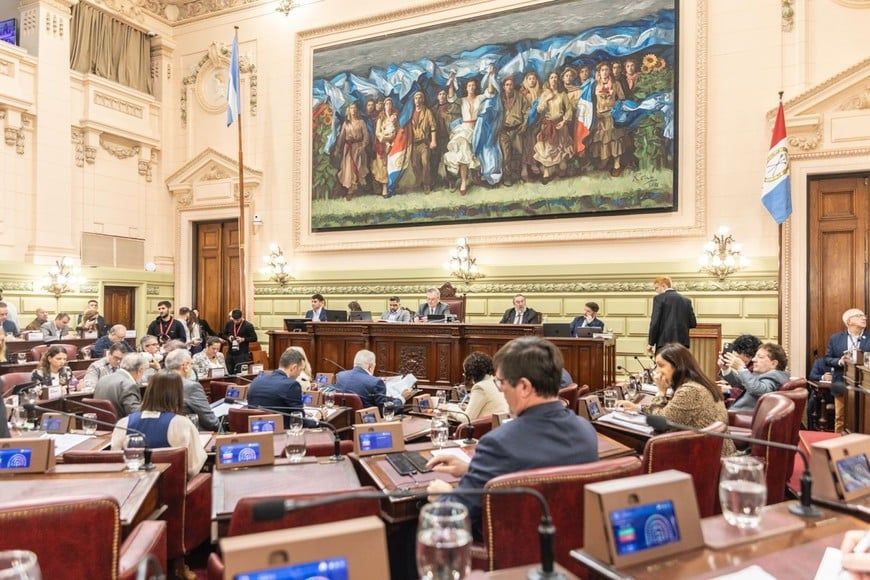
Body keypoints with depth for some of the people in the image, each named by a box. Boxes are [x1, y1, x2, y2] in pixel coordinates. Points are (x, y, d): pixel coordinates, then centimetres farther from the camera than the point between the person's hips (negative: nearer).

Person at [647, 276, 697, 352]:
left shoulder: (659, 298, -3)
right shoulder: (686, 300, 12)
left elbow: (655, 322, -9)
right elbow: (693, 323, 11)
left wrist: (651, 343, -4)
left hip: (664, 342, -5)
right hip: (682, 342, 5)